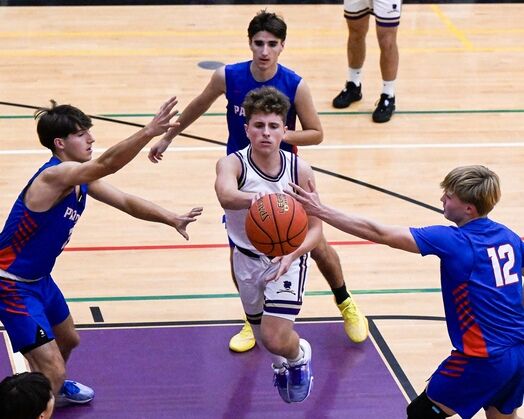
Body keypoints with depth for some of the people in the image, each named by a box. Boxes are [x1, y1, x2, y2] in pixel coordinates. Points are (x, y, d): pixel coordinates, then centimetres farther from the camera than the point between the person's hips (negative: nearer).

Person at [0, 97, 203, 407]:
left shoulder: (81, 179, 1)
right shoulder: (55, 175, -29)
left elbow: (125, 202, 5)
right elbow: (106, 164, -45)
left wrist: (172, 219, -8)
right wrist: (150, 132, -55)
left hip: (40, 278, 11)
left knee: (68, 339, 33)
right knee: (52, 370, -15)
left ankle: (55, 388, 60)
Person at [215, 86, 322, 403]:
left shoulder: (300, 171, -19)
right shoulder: (232, 164, -24)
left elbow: (315, 228, -11)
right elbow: (226, 196, -49)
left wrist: (291, 254, -30)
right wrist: (253, 197, -71)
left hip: (288, 259, -2)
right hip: (248, 259, 2)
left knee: (276, 339, -15)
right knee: (262, 332, 21)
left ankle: (300, 355, 22)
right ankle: (280, 364, 57)